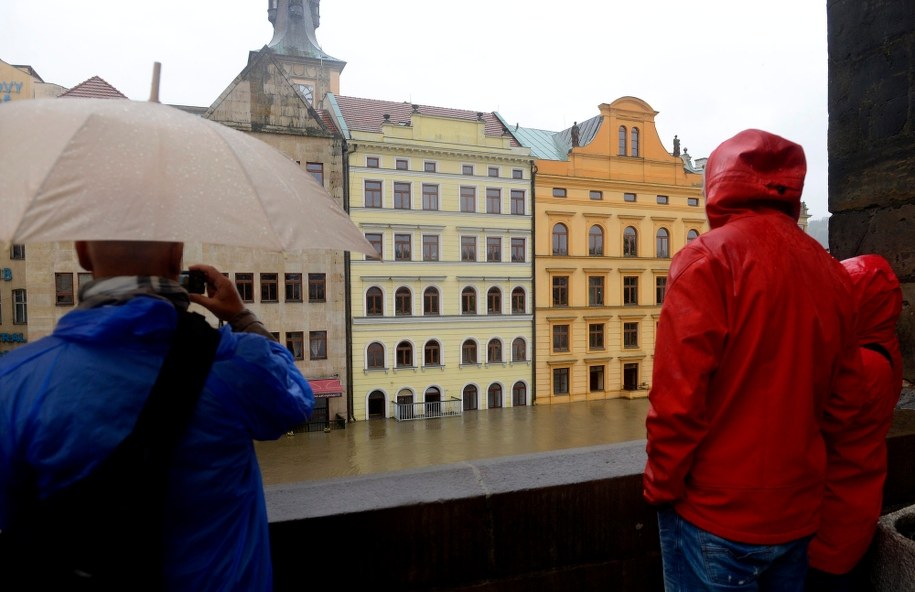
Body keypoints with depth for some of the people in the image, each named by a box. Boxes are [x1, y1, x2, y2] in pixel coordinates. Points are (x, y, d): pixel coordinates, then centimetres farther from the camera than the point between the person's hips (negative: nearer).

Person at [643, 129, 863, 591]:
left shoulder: (707, 259, -18)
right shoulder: (830, 271, 1)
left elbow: (677, 399, -22)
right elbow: (841, 398, 7)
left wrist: (661, 487, -8)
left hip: (716, 515, -6)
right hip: (798, 512, 6)